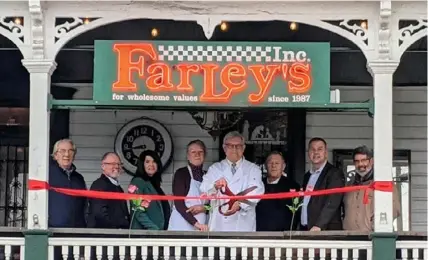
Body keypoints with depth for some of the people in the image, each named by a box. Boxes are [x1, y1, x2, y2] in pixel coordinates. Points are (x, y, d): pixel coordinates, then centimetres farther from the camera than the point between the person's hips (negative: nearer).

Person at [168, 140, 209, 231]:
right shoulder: (181, 173, -1)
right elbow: (179, 204, -10)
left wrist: (203, 208, -8)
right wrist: (196, 223, -20)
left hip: (201, 228, 4)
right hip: (182, 226, -4)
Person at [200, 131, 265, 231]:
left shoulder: (253, 169, 11)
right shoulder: (215, 168, 15)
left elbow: (256, 192, -6)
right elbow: (204, 190, -2)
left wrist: (240, 204, -26)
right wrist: (215, 186, -27)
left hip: (243, 224, -1)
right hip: (219, 224, 1)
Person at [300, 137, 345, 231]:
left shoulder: (335, 174, -7)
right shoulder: (307, 176, 18)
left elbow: (331, 204, -17)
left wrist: (318, 226, -26)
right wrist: (301, 228, 9)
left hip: (325, 231, -7)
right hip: (305, 230, 7)